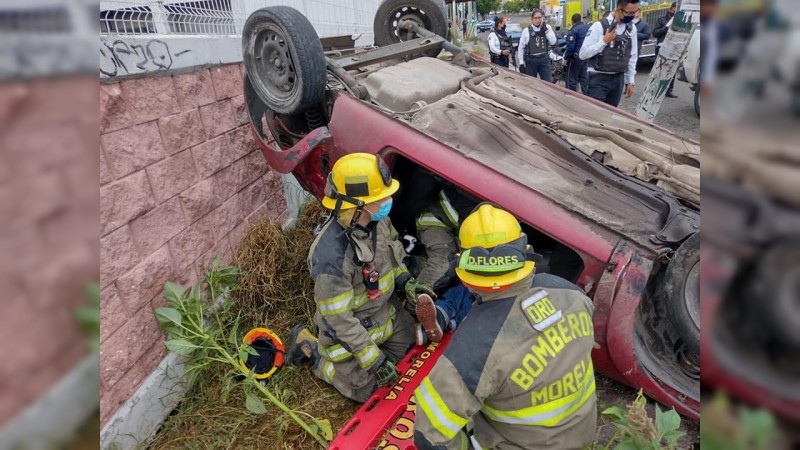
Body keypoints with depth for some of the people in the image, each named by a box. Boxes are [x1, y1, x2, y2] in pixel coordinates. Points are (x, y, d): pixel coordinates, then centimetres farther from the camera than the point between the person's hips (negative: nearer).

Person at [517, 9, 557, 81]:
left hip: (544, 59, 1)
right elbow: (521, 47, 3)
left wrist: (546, 30, -12)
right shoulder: (526, 31, 0)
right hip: (531, 60, -1)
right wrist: (521, 63, -2)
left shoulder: (547, 27, 5)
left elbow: (553, 42, -4)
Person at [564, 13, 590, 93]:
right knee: (585, 79, 14)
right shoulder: (588, 28, 9)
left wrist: (566, 58, -10)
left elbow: (570, 46, -18)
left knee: (571, 79, 1)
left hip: (577, 57, -8)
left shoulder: (574, 30, -14)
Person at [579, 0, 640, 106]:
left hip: (618, 79, 5)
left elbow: (633, 56, 14)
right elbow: (583, 54, -12)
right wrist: (604, 41, -19)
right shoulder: (600, 26, -9)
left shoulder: (631, 28, 8)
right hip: (599, 79, -5)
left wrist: (630, 81, 12)